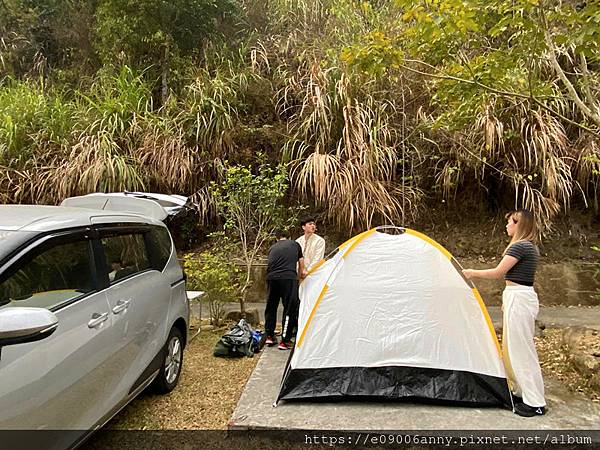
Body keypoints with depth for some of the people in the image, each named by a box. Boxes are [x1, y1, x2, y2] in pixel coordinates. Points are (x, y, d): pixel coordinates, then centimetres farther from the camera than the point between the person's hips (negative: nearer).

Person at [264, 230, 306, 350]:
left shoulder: (272, 248, 25)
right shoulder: (295, 244, 21)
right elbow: (301, 264, 33)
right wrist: (301, 273, 54)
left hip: (271, 278, 4)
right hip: (289, 278, -3)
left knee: (271, 307, 18)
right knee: (290, 308, 5)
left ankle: (269, 336, 28)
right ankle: (285, 341, 6)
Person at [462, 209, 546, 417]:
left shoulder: (519, 246, -16)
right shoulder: (530, 247, 15)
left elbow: (498, 272, -16)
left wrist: (473, 273, -2)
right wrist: (507, 300, 22)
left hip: (518, 299, -10)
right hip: (523, 297, 10)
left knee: (521, 350, -3)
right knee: (514, 349, 17)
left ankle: (535, 403, 5)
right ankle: (522, 392, 27)